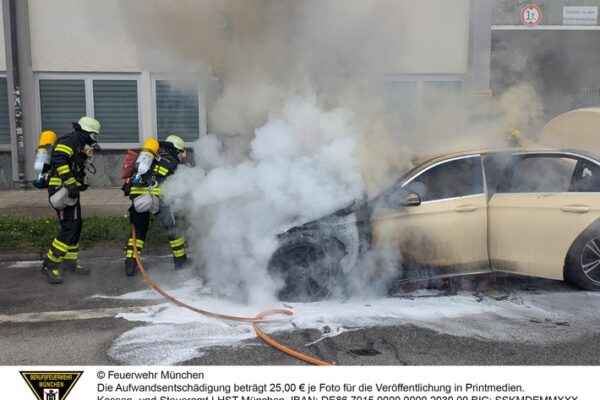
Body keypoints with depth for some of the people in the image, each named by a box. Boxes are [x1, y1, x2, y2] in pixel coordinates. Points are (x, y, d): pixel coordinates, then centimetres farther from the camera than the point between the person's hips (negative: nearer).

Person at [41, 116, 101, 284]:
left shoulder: (80, 146, 20)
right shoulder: (70, 140, -11)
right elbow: (58, 159, -25)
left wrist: (80, 184, 20)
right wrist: (70, 182, -29)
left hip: (70, 190, 10)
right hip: (61, 190, -10)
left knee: (76, 226, 14)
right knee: (69, 228, -14)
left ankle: (70, 262, 25)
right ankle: (50, 265, -7)